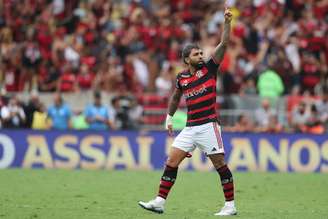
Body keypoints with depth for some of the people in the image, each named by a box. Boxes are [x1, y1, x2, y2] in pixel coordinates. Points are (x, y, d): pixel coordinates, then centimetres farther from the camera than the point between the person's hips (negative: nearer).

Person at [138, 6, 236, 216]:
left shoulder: (209, 68, -1)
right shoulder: (181, 78, 9)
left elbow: (223, 44, -10)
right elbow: (175, 98, 27)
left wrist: (227, 22, -18)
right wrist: (169, 118, 26)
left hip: (209, 125, -5)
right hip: (190, 127, 5)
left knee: (220, 164, -4)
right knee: (171, 161, -1)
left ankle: (230, 205, 3)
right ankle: (160, 202, 1)